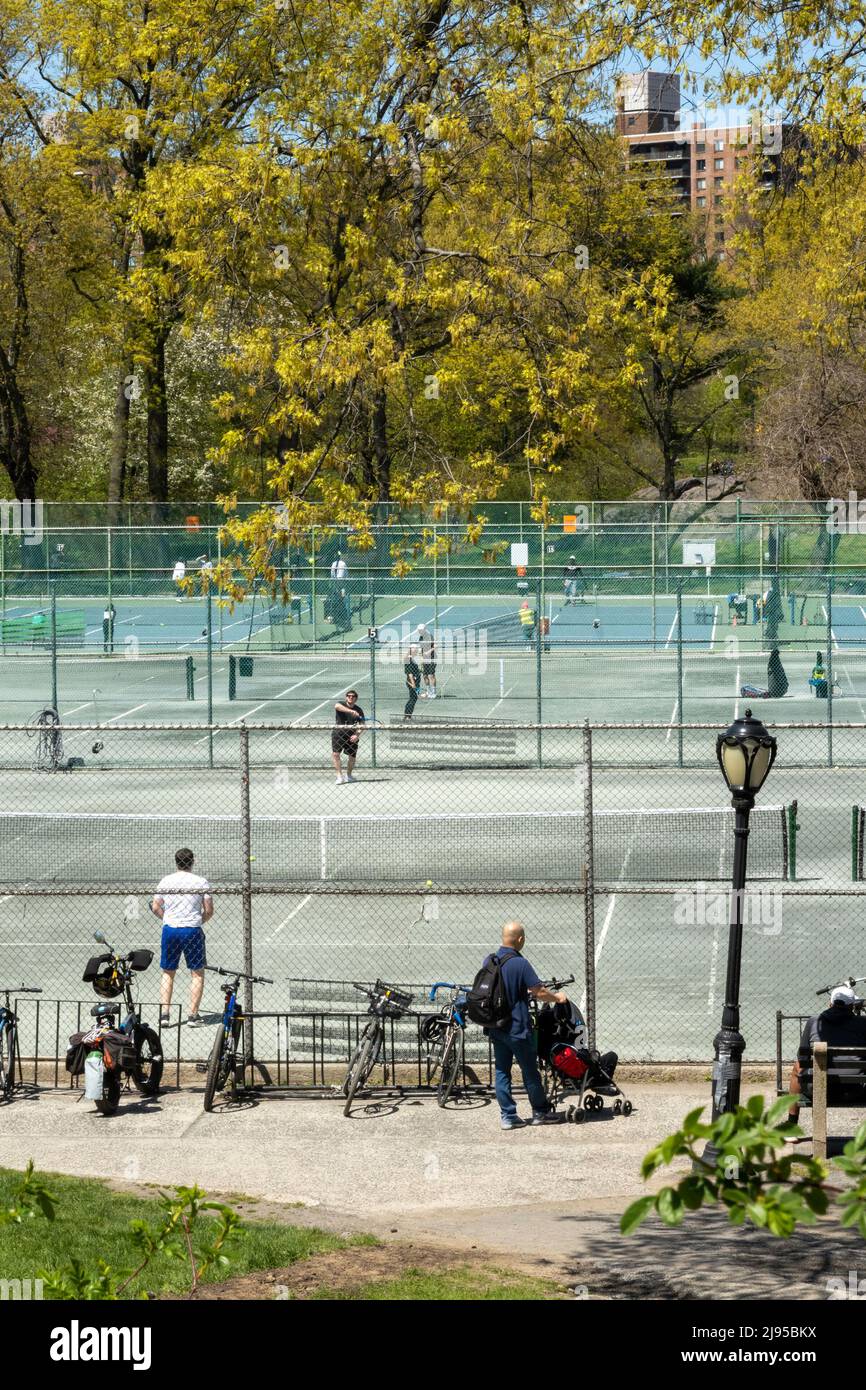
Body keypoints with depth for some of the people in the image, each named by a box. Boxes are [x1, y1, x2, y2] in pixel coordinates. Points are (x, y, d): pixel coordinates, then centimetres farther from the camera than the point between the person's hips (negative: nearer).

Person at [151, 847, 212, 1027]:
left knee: (168, 973, 14)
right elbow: (209, 911, -4)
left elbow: (155, 908, 3)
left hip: (169, 929, 2)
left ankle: (164, 1013, 7)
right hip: (193, 931, -2)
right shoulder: (201, 882, -4)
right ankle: (193, 1015, 5)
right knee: (197, 973, 9)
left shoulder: (165, 881, 2)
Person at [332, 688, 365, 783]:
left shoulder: (359, 710, 4)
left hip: (352, 736, 2)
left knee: (352, 756, 5)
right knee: (335, 754, -18)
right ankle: (340, 776, -17)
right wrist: (351, 711, -41)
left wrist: (357, 735, -17)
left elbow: (361, 725, 1)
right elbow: (337, 706, -28)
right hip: (338, 733, -2)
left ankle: (348, 775, 29)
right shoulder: (341, 704, -2)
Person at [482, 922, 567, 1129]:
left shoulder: (488, 961, 3)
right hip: (517, 1027, -6)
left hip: (494, 1027, 6)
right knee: (529, 1070, 8)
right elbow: (540, 992, -16)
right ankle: (541, 1112, 18)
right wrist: (558, 998, 5)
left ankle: (507, 1116, 8)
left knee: (501, 1071, 9)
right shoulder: (520, 964, -17)